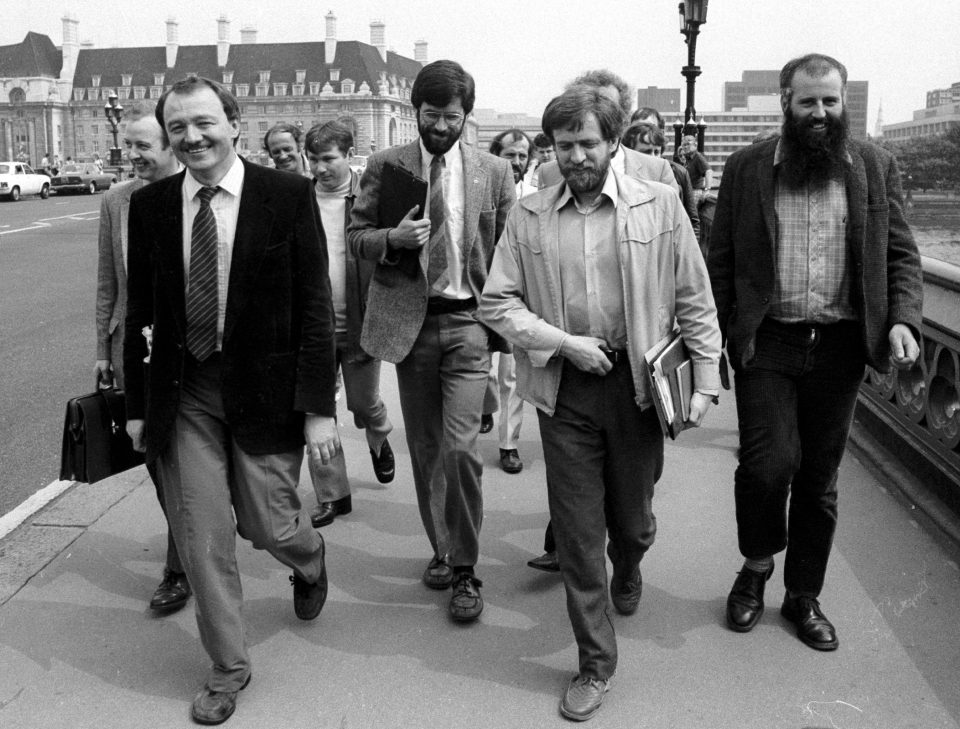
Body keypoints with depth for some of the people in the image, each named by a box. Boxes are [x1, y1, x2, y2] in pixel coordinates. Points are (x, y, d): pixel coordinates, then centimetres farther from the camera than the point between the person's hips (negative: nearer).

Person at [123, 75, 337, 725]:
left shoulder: (289, 195, -6)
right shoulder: (149, 206, 3)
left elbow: (315, 307, -7)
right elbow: (139, 312, 8)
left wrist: (319, 407, -10)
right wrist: (136, 404, 7)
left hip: (265, 389, -2)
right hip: (182, 395, 3)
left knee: (267, 526, 5)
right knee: (201, 538, 7)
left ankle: (309, 560, 44)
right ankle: (228, 666, 28)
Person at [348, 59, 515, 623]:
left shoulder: (494, 172, 3)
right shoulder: (385, 166, 4)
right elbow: (357, 236, 7)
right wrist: (393, 238, -14)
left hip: (467, 322, -1)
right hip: (408, 321, 2)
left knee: (460, 447, -11)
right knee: (424, 448, 10)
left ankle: (465, 570, 5)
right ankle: (442, 548, 29)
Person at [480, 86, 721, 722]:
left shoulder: (660, 204, -1)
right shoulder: (528, 216, 1)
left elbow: (694, 299, 1)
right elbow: (496, 302, 2)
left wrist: (706, 380, -3)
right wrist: (561, 342, -10)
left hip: (638, 383, 0)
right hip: (565, 389, 0)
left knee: (632, 516, 16)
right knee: (577, 530, 5)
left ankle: (628, 572, 54)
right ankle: (596, 663, 22)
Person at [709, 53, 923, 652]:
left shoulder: (876, 167, 5)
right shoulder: (746, 168, 2)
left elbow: (901, 254, 7)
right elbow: (722, 259, 3)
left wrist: (902, 319, -9)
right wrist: (714, 335, -4)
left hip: (840, 345, 2)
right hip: (767, 341, -1)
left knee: (820, 477, 11)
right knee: (769, 462, -12)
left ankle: (804, 597, 29)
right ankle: (757, 567, 18)